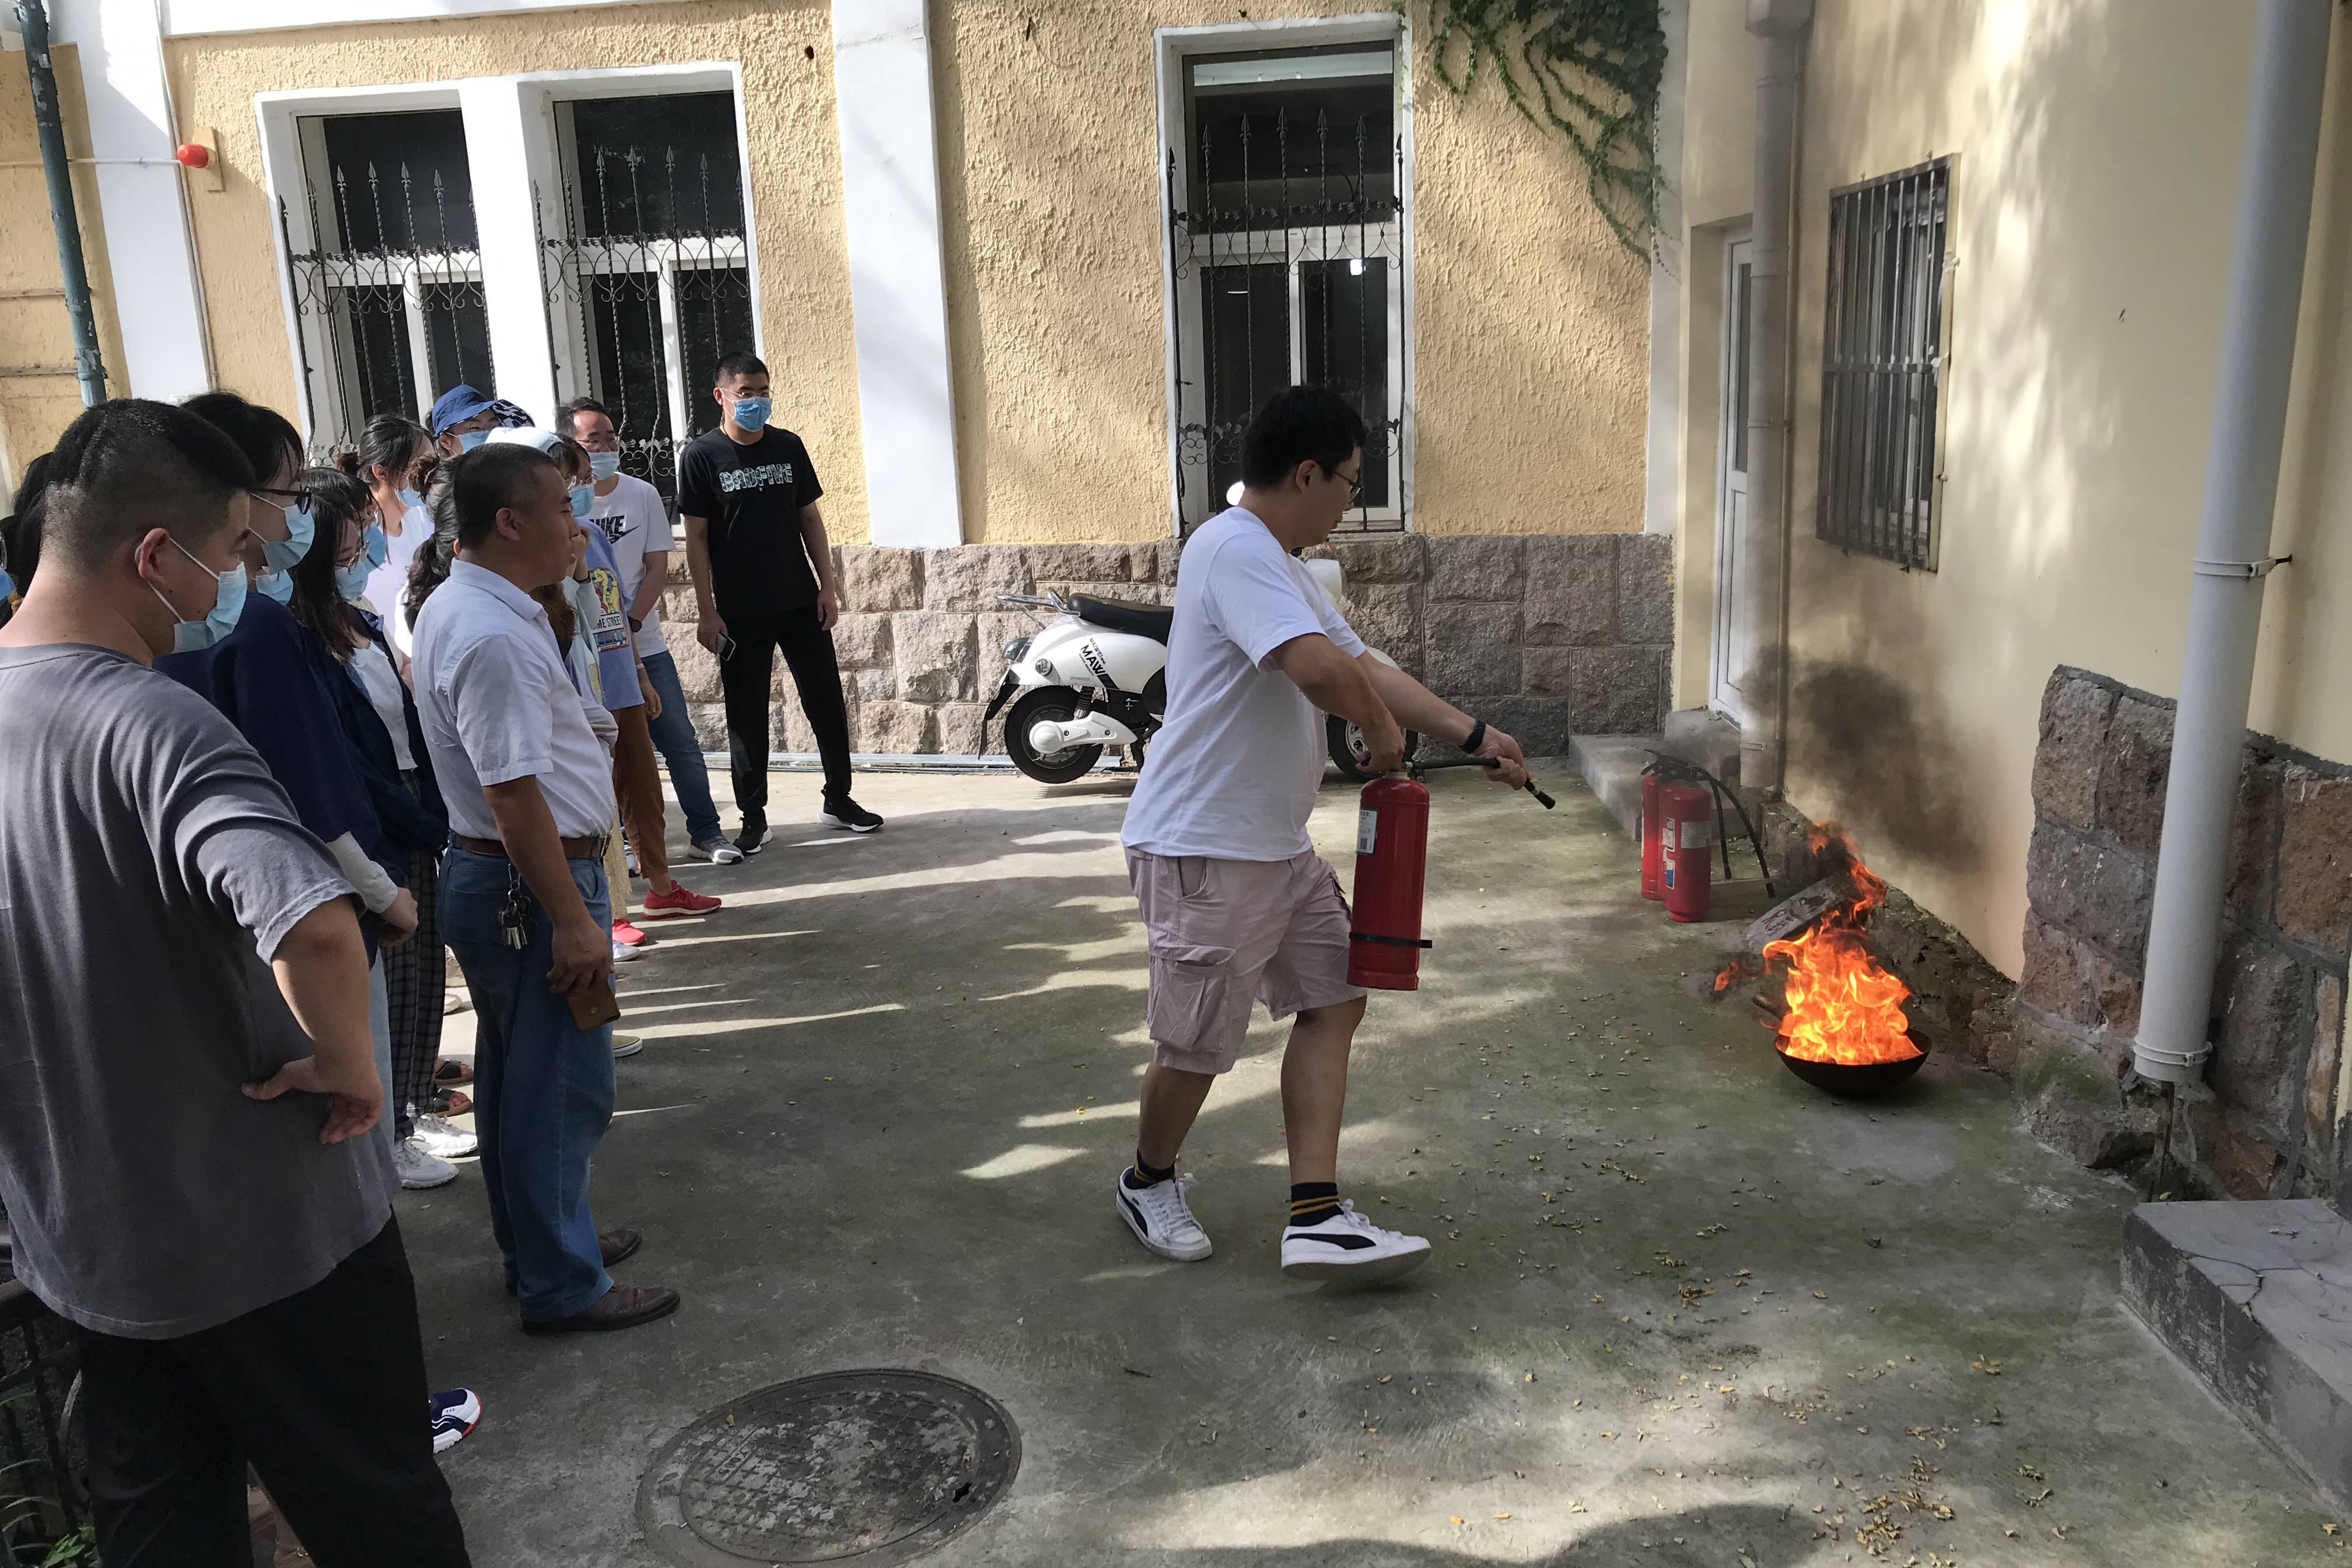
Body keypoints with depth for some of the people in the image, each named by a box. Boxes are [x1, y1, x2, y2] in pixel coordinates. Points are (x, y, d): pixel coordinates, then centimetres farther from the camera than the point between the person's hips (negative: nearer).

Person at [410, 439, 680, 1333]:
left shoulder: (454, 607, 11)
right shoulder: (494, 636, -23)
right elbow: (513, 792, -28)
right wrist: (573, 921, -25)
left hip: (487, 879, 11)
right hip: (531, 887, -11)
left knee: (516, 1080, 20)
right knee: (561, 1090, 0)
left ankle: (539, 1246, 35)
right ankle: (564, 1286, 12)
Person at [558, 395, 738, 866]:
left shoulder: (642, 495, 3)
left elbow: (657, 568, 3)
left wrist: (630, 623, -10)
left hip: (645, 645, 3)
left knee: (681, 742, 6)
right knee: (604, 753, 4)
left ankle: (706, 831, 18)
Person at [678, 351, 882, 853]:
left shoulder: (788, 447, 6)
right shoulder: (701, 456, -5)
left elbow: (810, 519, 10)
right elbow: (696, 538, -5)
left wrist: (827, 586, 3)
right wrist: (707, 612, -9)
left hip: (801, 603, 3)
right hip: (740, 613, -3)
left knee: (828, 703, 7)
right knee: (746, 716, 4)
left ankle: (838, 800, 22)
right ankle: (754, 818, 14)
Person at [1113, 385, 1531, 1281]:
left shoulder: (1278, 564, 16)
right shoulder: (1235, 550, -19)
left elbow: (1364, 666, 20)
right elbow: (1321, 669, -33)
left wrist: (1474, 736, 18)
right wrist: (1384, 733, -13)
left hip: (1278, 845, 10)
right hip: (1205, 850, -10)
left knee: (1334, 1000, 8)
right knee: (1197, 1047, 5)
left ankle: (1316, 1217, 10)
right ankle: (1148, 1182, 31)